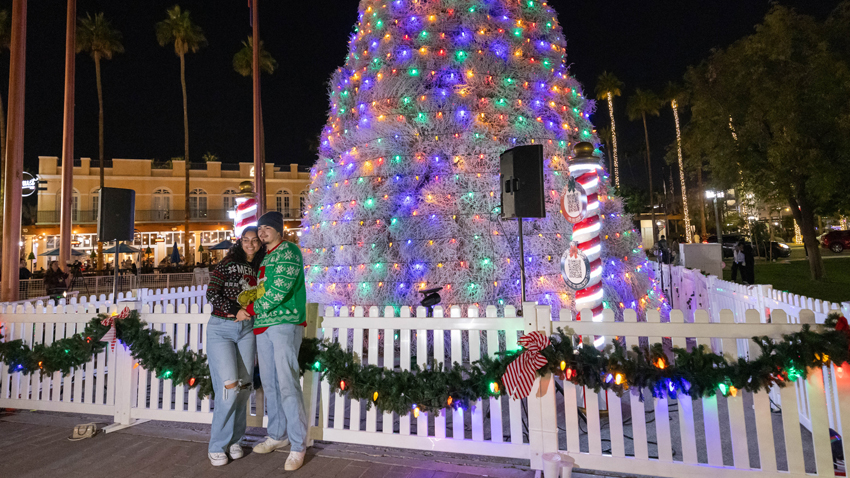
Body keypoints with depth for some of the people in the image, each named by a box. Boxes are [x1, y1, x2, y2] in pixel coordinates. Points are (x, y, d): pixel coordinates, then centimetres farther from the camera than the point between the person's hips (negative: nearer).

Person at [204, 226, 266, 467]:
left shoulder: (259, 269, 9)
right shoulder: (229, 263, -3)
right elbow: (211, 294, -7)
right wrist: (235, 311, -15)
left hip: (247, 330, 4)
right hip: (221, 328, -4)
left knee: (244, 387, 5)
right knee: (229, 386, -12)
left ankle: (234, 440, 22)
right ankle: (217, 446, 6)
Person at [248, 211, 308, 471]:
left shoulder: (288, 251, -7)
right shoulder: (263, 256, 19)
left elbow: (280, 289, -17)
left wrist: (252, 308, -10)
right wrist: (247, 298, 6)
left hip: (285, 324, -8)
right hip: (263, 326, 9)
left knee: (287, 384, -9)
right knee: (269, 384, 15)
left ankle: (298, 446, 1)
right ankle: (277, 435, 30)